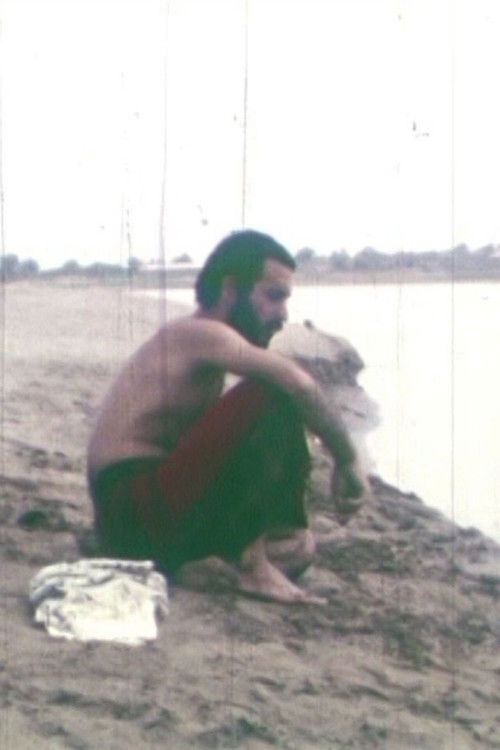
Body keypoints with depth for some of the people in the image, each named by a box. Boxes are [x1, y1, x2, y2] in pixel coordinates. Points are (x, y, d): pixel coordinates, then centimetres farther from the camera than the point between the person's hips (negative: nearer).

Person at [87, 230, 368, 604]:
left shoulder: (196, 342, 19)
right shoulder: (198, 333, -11)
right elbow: (297, 383, -27)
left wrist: (289, 524, 13)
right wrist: (347, 459, -16)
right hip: (136, 514, -11)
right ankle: (253, 563, -19)